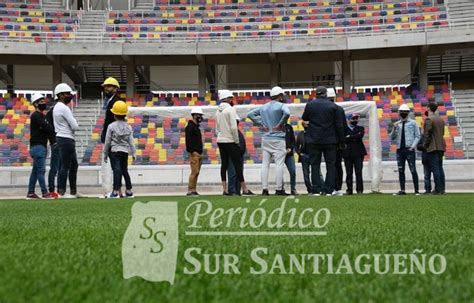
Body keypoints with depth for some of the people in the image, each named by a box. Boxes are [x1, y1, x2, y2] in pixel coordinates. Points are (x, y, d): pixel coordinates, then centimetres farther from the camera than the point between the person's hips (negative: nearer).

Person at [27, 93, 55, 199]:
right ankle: (45, 193, -10)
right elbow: (46, 127, -20)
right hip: (37, 146, -10)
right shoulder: (36, 115, -10)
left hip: (42, 146, 10)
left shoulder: (42, 116, 20)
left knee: (35, 170, 10)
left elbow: (47, 130, 13)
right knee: (41, 170, -9)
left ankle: (30, 192, 14)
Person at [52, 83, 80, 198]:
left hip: (61, 137, 10)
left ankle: (73, 191, 19)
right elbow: (75, 126, -17)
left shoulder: (57, 107, 15)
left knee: (74, 165, 15)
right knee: (65, 166, -5)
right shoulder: (64, 108, -16)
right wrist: (74, 126, 3)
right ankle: (61, 192, 0)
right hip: (66, 139, -10)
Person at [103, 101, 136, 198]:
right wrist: (133, 153, 12)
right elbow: (131, 142, 3)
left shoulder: (111, 126, -7)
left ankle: (116, 191, -16)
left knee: (117, 170, -8)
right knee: (125, 170, 15)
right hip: (125, 151, 4)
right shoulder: (128, 127, 2)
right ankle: (128, 191, 19)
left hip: (114, 151, -3)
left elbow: (107, 142, -3)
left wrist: (105, 153, 6)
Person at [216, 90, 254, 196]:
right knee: (237, 164, -3)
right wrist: (237, 141, -9)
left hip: (220, 140, 7)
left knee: (224, 164, 8)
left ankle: (224, 189, 6)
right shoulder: (230, 109, -10)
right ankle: (244, 189, -1)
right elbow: (233, 127, -17)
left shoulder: (218, 111, 11)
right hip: (230, 141, -7)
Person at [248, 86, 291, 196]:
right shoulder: (282, 105, -7)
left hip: (266, 138, 6)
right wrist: (280, 124, -14)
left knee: (265, 164, 5)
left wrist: (261, 124, 7)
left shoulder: (263, 107, 12)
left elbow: (250, 114, 11)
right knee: (279, 164, -3)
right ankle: (279, 189, -6)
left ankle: (264, 189, 2)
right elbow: (287, 113, -28)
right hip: (278, 139, -6)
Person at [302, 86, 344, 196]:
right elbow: (339, 125, -1)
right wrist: (341, 140, 6)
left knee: (315, 164, 5)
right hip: (330, 140, 0)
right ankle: (328, 190, 3)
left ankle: (316, 190, 0)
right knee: (330, 164, 7)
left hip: (314, 140, 0)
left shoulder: (310, 105, -1)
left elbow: (304, 119, 13)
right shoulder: (333, 106, -2)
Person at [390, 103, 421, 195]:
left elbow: (417, 136, 1)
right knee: (401, 171, 5)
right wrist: (394, 129, -5)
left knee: (413, 170, -5)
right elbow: (392, 138, 12)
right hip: (400, 150, 4)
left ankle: (416, 190, -2)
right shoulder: (397, 124, 13)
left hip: (409, 150, -4)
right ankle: (402, 190, 10)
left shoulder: (413, 123, 3)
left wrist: (413, 147, -9)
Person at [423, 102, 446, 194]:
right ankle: (442, 188, 11)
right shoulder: (440, 119, 13)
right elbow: (442, 132, 17)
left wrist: (425, 144, -4)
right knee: (440, 167, 11)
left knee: (435, 168, -6)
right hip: (441, 146, 8)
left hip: (432, 147, -8)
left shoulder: (429, 119, -12)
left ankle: (438, 189, -7)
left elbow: (427, 134, -16)